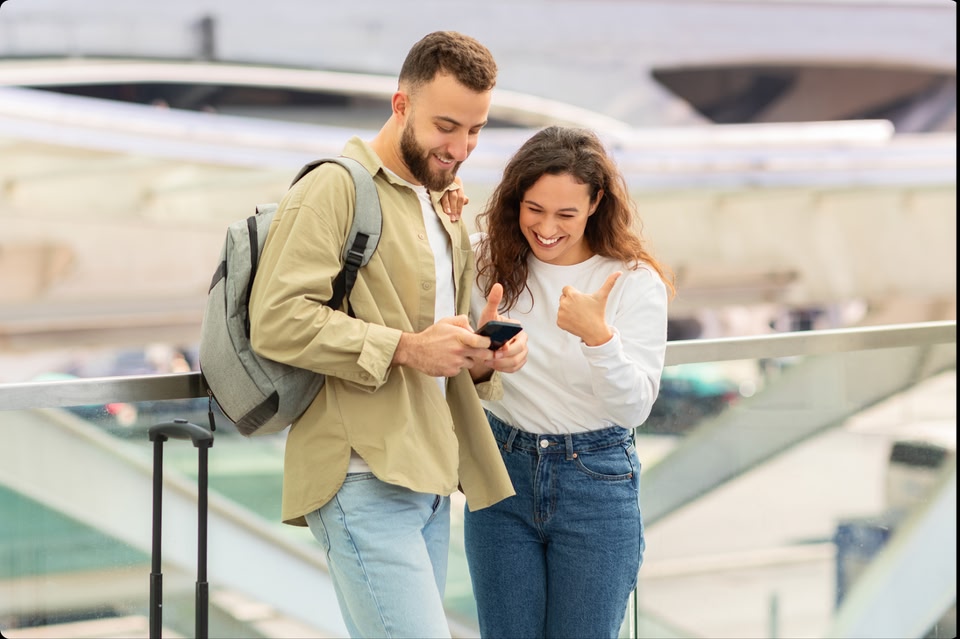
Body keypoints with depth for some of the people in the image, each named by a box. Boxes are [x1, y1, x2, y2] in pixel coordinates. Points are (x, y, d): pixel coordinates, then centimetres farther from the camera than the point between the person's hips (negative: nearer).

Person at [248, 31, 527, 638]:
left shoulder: (448, 219, 24)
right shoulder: (335, 188, -6)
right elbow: (276, 319, -16)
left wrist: (484, 357, 7)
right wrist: (405, 348, -20)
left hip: (428, 479, 9)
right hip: (366, 479, -9)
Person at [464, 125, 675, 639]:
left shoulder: (635, 282, -8)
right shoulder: (487, 260, -2)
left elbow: (634, 409, -15)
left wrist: (597, 335, -31)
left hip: (596, 483, -2)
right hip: (501, 473, 2)